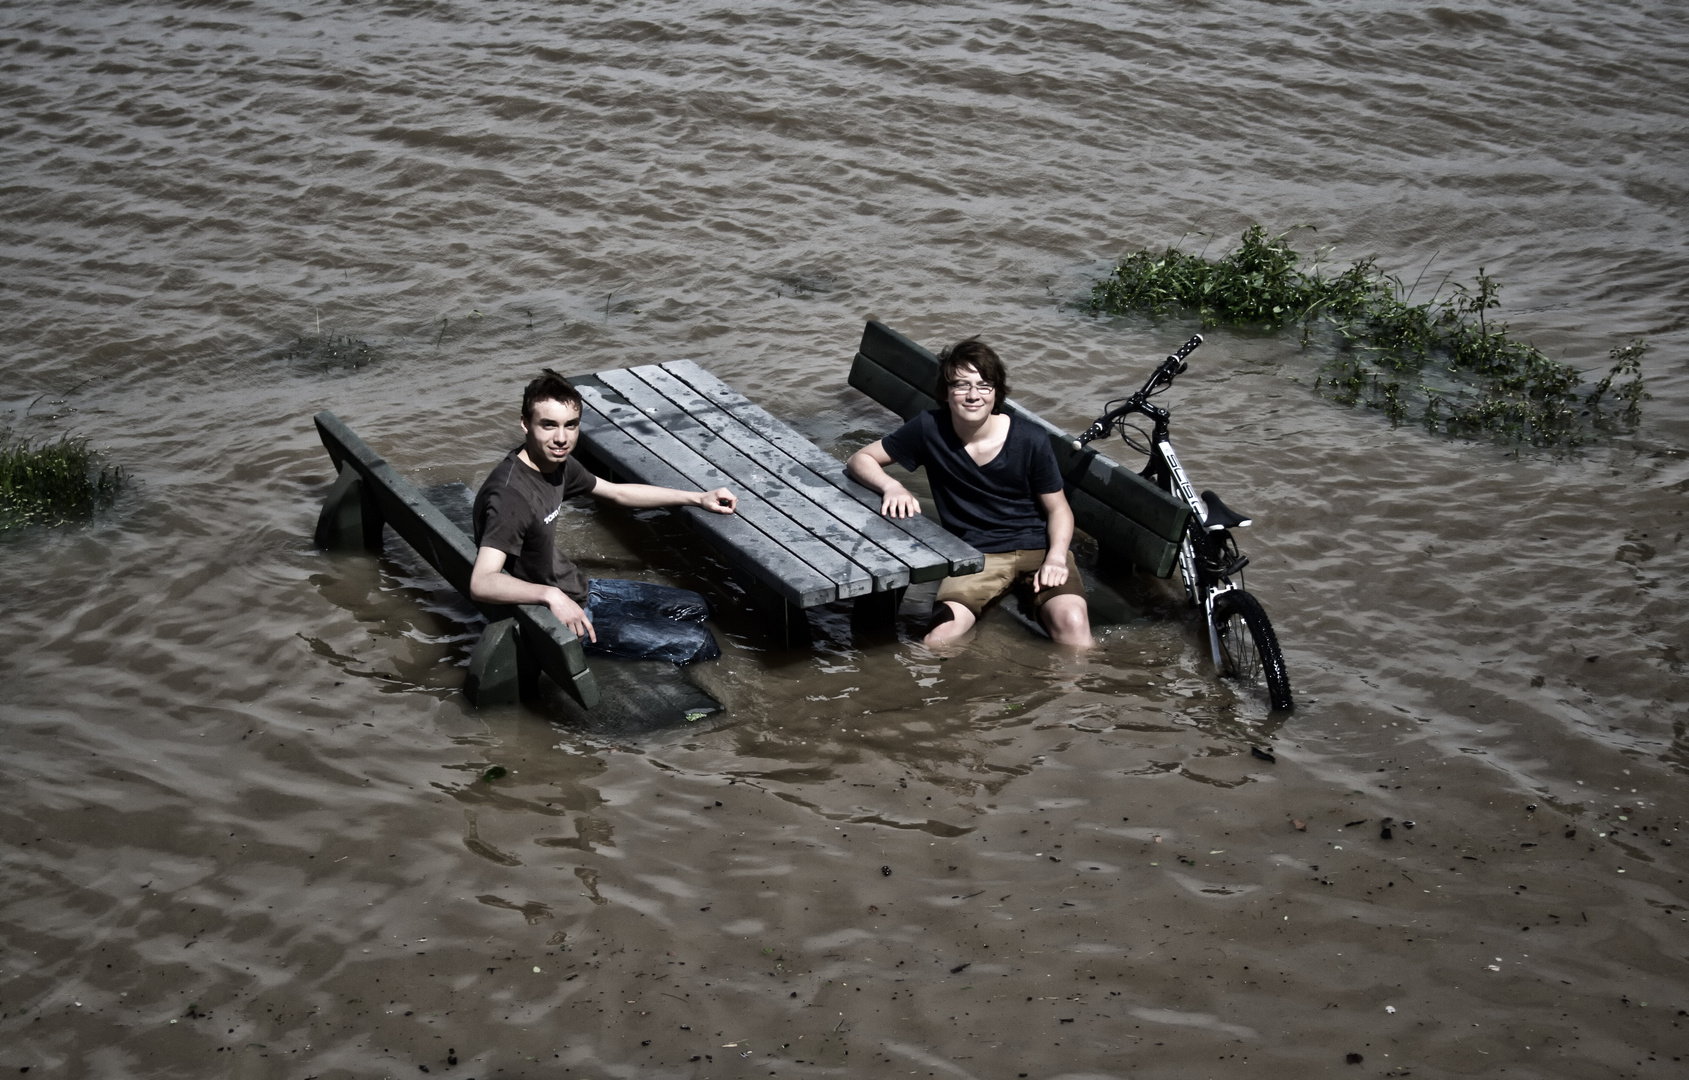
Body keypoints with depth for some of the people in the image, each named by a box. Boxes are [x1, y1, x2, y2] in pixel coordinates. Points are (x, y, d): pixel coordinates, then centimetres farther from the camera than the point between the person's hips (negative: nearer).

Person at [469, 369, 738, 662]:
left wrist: (698, 498, 15)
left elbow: (618, 493, 17)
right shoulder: (511, 494, -31)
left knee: (693, 608, 16)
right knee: (696, 644, -9)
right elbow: (481, 583, -41)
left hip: (578, 590, 10)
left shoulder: (555, 462, -1)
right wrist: (550, 595, -52)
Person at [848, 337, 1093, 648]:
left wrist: (1056, 557, -16)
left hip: (1038, 547, 0)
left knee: (1072, 622, -31)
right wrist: (891, 486, -17)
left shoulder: (1030, 440, -7)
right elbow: (861, 459, 4)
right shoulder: (930, 429, -6)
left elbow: (1058, 508, 4)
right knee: (940, 640, -26)